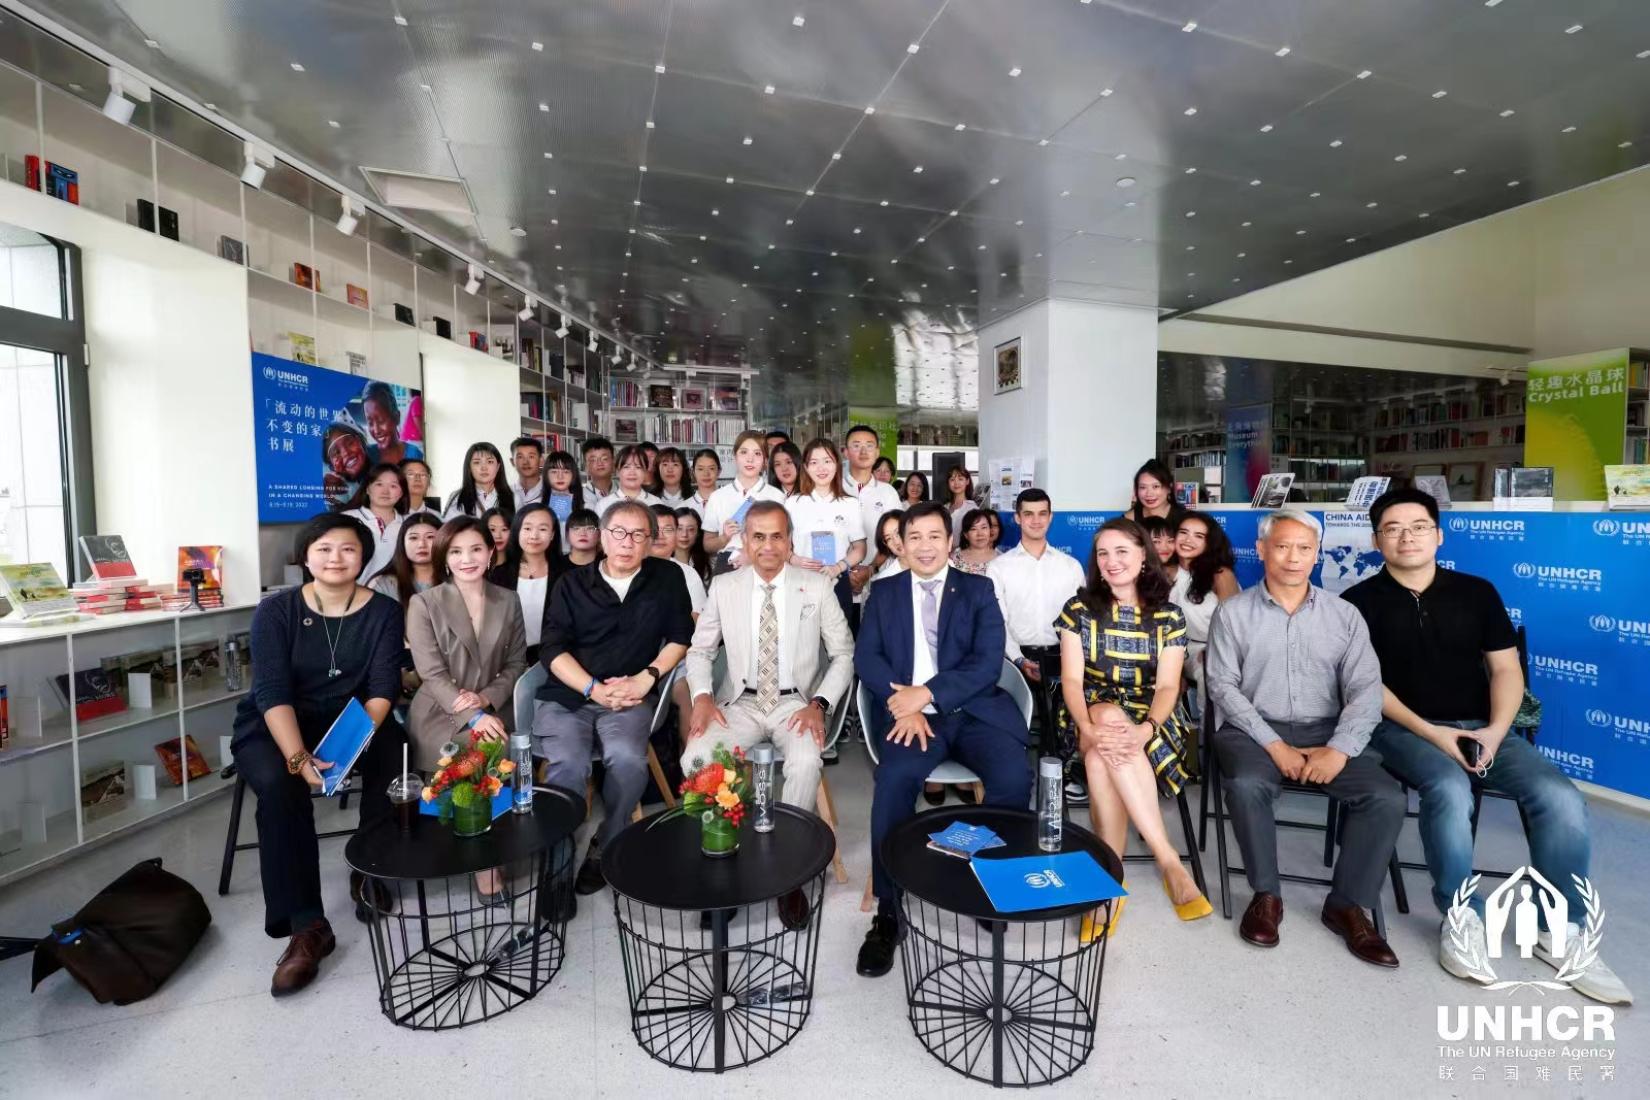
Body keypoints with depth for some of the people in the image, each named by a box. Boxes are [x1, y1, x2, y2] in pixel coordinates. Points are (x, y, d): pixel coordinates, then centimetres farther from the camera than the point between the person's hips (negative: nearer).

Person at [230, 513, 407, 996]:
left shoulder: (383, 610, -5)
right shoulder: (275, 610, -7)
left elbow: (383, 686, -11)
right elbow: (273, 692, -16)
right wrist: (299, 757, -31)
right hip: (274, 726, 0)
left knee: (394, 755, -29)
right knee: (279, 785, -32)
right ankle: (306, 927, -23)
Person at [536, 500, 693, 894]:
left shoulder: (667, 577, 8)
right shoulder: (571, 584, 9)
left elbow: (680, 637, 6)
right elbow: (553, 649, 1)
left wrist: (646, 678, -9)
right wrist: (595, 689, -13)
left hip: (630, 698, 0)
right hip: (568, 696, 1)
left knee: (627, 759, -30)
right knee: (568, 766, -27)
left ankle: (605, 847, -6)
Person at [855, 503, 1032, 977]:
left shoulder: (978, 589, 10)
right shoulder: (883, 592, 14)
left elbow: (988, 661, -2)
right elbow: (866, 656, 3)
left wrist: (927, 691, -15)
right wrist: (902, 705, -14)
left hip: (975, 711, 1)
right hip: (913, 715, 0)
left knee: (1013, 778, -27)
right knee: (894, 779, -29)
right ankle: (887, 912, -13)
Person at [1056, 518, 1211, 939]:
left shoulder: (1168, 616, 4)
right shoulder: (1079, 609, 3)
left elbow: (1167, 686, -5)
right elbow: (1071, 679, -6)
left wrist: (1145, 730, -27)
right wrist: (1090, 728, -26)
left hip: (1149, 720, 0)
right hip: (1093, 715, 0)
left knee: (1100, 760, -34)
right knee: (1111, 717, -37)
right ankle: (1168, 860, -30)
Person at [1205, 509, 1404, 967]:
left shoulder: (1345, 615, 8)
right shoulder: (1233, 613, 1)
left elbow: (1365, 690, 1)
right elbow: (1224, 687, -5)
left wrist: (1340, 749, -15)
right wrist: (1274, 744, -15)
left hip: (1325, 732, 3)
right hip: (1254, 730, -2)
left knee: (1386, 797, -21)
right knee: (1247, 785, -32)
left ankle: (1348, 904, 0)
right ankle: (1266, 895, -9)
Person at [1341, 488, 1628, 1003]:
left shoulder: (1477, 592, 11)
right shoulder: (1359, 602, -1)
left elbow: (1505, 669, 7)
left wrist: (1495, 731, -10)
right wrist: (1431, 733, -15)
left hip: (1480, 728, 4)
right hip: (1404, 730, -4)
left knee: (1561, 798, -20)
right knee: (1450, 789, -33)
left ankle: (1559, 930, -2)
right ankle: (1462, 919, -12)